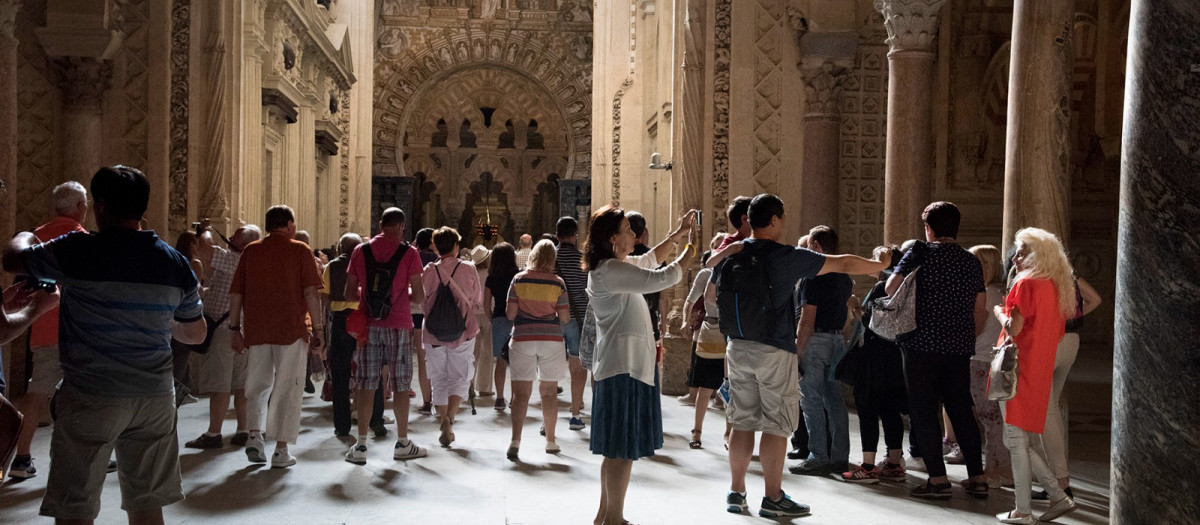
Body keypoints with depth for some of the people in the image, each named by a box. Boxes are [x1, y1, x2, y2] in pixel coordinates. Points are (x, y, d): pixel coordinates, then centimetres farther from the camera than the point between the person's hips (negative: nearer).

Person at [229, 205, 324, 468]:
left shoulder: (251, 251, 8)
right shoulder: (299, 250, -1)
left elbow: (236, 293, 7)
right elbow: (311, 292, -9)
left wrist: (235, 328, 13)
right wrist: (318, 329, -5)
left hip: (256, 330, 3)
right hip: (291, 330, -3)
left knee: (258, 386, 18)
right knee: (287, 389, 4)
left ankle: (255, 434, 3)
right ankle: (281, 451, 6)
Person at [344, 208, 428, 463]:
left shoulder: (360, 251, 4)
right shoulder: (409, 253, -4)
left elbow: (350, 294, 5)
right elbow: (419, 295, -5)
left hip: (368, 325, 2)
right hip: (399, 326, -2)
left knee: (366, 385, 6)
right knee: (401, 386, 7)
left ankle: (361, 445, 8)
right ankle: (402, 444, 16)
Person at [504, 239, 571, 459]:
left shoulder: (519, 279, -1)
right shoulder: (557, 283, -3)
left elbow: (510, 314, -2)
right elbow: (564, 317, -3)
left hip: (523, 339, 0)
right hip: (551, 339, 0)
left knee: (521, 392, 2)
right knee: (549, 392, 10)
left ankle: (515, 441, -8)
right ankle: (550, 441, 18)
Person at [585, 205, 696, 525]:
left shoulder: (616, 266, 14)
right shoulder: (610, 270, -18)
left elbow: (650, 260, 30)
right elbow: (660, 279, -22)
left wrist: (677, 234, 22)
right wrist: (690, 251, -7)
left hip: (629, 364, 11)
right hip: (623, 366, -11)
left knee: (617, 448, 17)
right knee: (624, 448, -3)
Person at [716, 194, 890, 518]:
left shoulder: (730, 254, 4)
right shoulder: (788, 257, -11)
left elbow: (713, 296, 15)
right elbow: (843, 264, -4)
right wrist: (879, 264, 12)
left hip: (738, 348, 6)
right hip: (775, 351, -5)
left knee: (742, 422, 12)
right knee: (776, 425, 3)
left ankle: (736, 492, 18)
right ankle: (773, 499, 9)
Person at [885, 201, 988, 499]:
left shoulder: (921, 253, -6)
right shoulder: (972, 262, 9)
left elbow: (891, 288, -11)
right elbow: (980, 310, 12)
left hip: (923, 344, -5)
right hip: (960, 348, 5)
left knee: (924, 410, 2)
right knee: (961, 410, 13)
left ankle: (938, 479, 1)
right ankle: (977, 478, 16)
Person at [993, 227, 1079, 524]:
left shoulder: (1026, 284, -12)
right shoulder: (1057, 286, 12)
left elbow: (1013, 328, -18)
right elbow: (1057, 331, 18)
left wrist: (999, 312, 1)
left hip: (1019, 369, -8)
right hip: (1041, 373, 8)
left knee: (1016, 439, -1)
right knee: (1023, 441, 17)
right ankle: (1058, 496, 13)